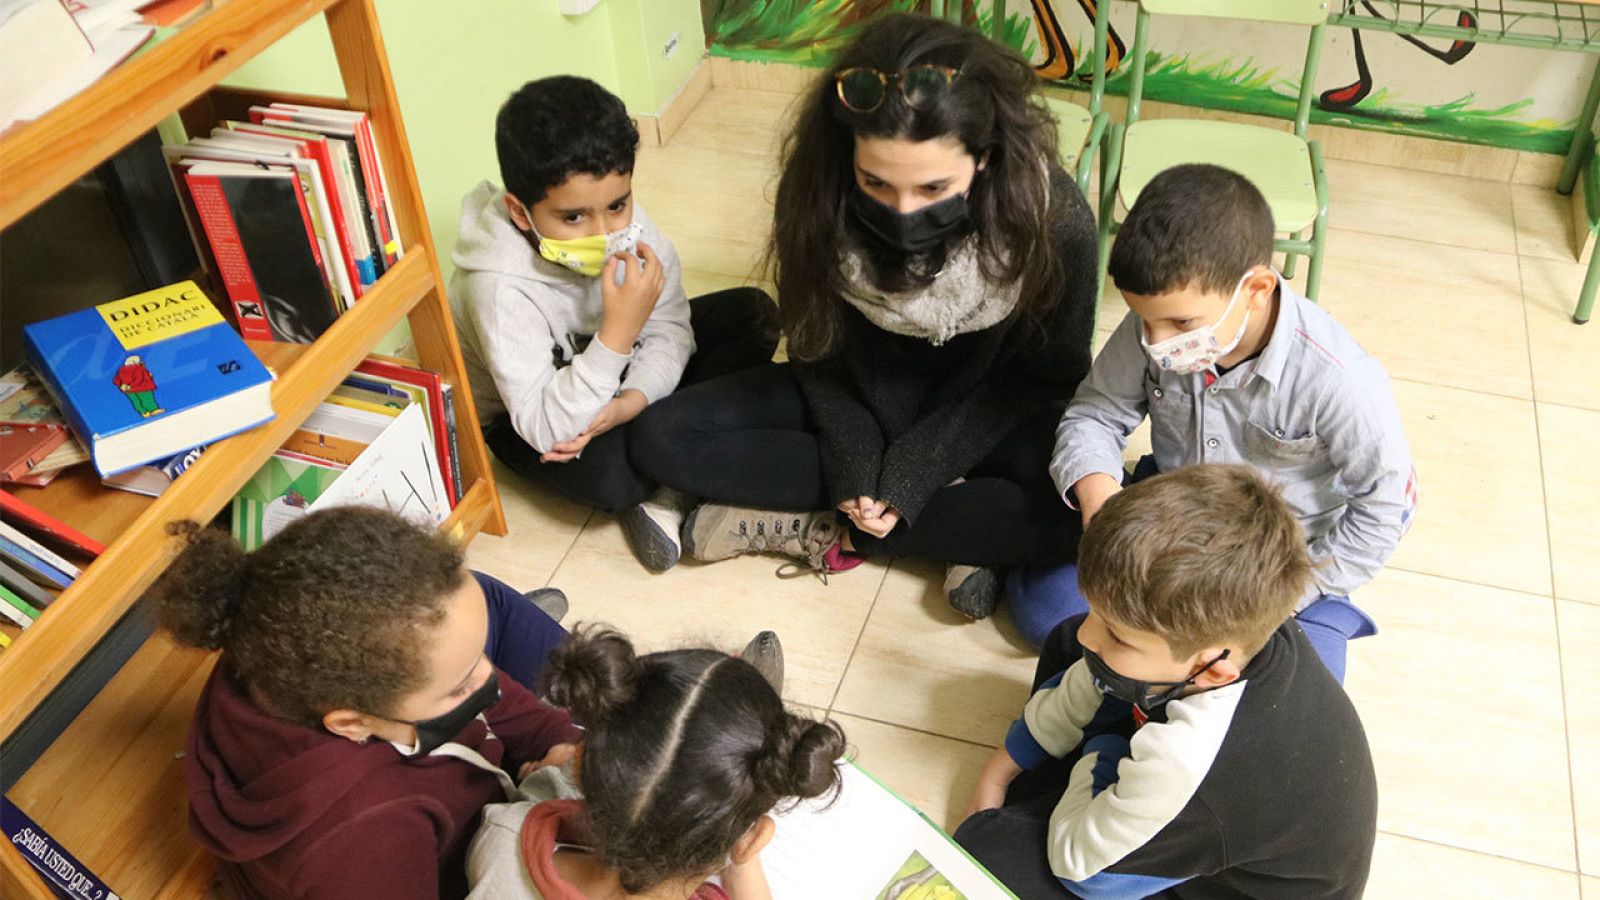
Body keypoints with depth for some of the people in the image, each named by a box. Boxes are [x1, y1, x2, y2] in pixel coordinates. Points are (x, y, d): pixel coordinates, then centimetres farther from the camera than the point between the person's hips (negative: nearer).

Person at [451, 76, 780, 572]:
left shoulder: (625, 224, -22)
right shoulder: (500, 288, -36)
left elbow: (670, 327, -11)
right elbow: (547, 430, -37)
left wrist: (631, 401, -30)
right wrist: (619, 332, -46)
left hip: (615, 372, 6)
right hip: (522, 420, -6)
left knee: (754, 315, -8)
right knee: (608, 474, -38)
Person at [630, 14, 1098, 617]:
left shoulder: (1056, 219, -27)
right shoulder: (817, 194, -23)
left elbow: (1041, 377, -14)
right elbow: (817, 349, -7)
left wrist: (911, 473, -23)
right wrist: (855, 462, -21)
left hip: (987, 417, -2)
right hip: (861, 400, 3)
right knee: (663, 439, -16)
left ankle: (823, 531, -18)